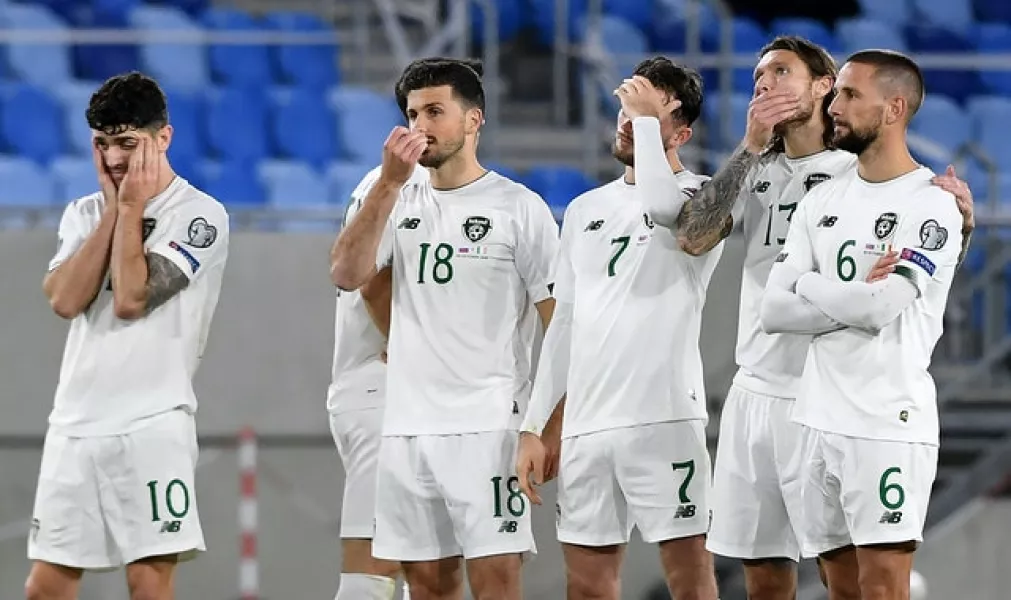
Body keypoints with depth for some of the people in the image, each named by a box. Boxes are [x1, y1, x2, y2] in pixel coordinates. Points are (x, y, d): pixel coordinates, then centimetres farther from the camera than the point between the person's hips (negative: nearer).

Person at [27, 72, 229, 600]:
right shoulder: (84, 213, 15)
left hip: (152, 424, -6)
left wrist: (132, 207, -5)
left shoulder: (200, 215, -4)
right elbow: (65, 299, -2)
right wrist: (112, 209, -2)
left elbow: (131, 299, -15)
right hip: (73, 423, 6)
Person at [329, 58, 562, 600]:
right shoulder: (401, 204, 13)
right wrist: (389, 183, -9)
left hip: (488, 427, -5)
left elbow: (558, 325, -2)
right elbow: (346, 275, -2)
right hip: (407, 428, 5)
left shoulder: (519, 206, 0)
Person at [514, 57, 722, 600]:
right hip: (585, 424, 6)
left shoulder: (701, 194, 0)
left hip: (664, 419, -6)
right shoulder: (585, 210, 19)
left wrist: (647, 117, -13)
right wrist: (533, 426, 14)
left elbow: (663, 204, -26)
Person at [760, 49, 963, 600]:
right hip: (821, 423, 7)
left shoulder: (931, 205, -7)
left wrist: (810, 285, -1)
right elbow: (774, 311, 5)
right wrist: (857, 299, -8)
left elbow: (881, 306, -19)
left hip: (888, 424, -7)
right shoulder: (823, 201, 13)